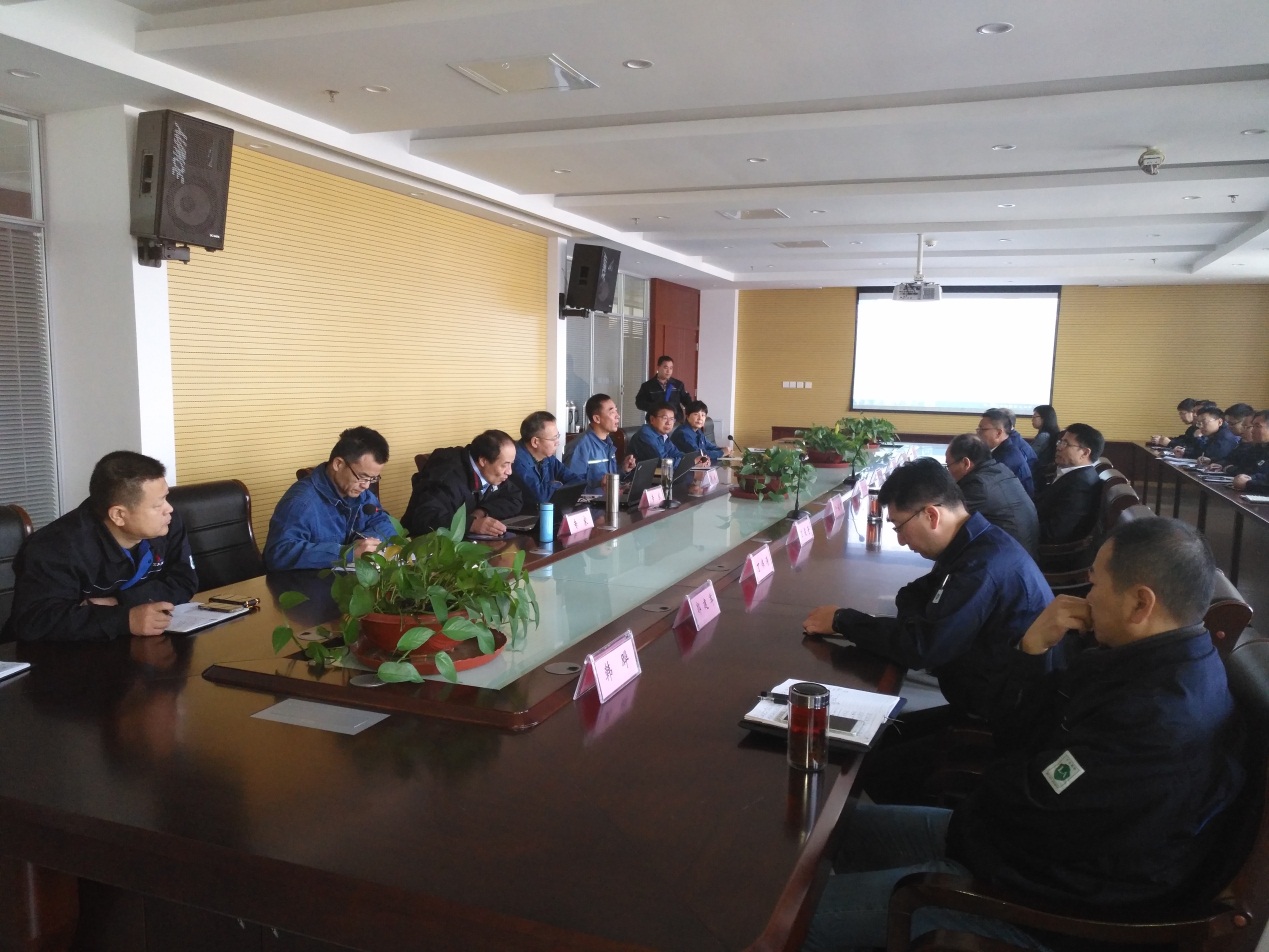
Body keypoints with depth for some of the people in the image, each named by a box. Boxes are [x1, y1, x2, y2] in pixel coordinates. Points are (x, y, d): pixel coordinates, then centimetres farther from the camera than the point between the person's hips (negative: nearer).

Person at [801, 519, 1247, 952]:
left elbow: (1020, 798, -24)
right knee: (854, 828, 18)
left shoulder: (1158, 720, -33)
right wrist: (1032, 649, -8)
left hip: (1050, 902, -10)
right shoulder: (1161, 660, 1)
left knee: (810, 914, -7)